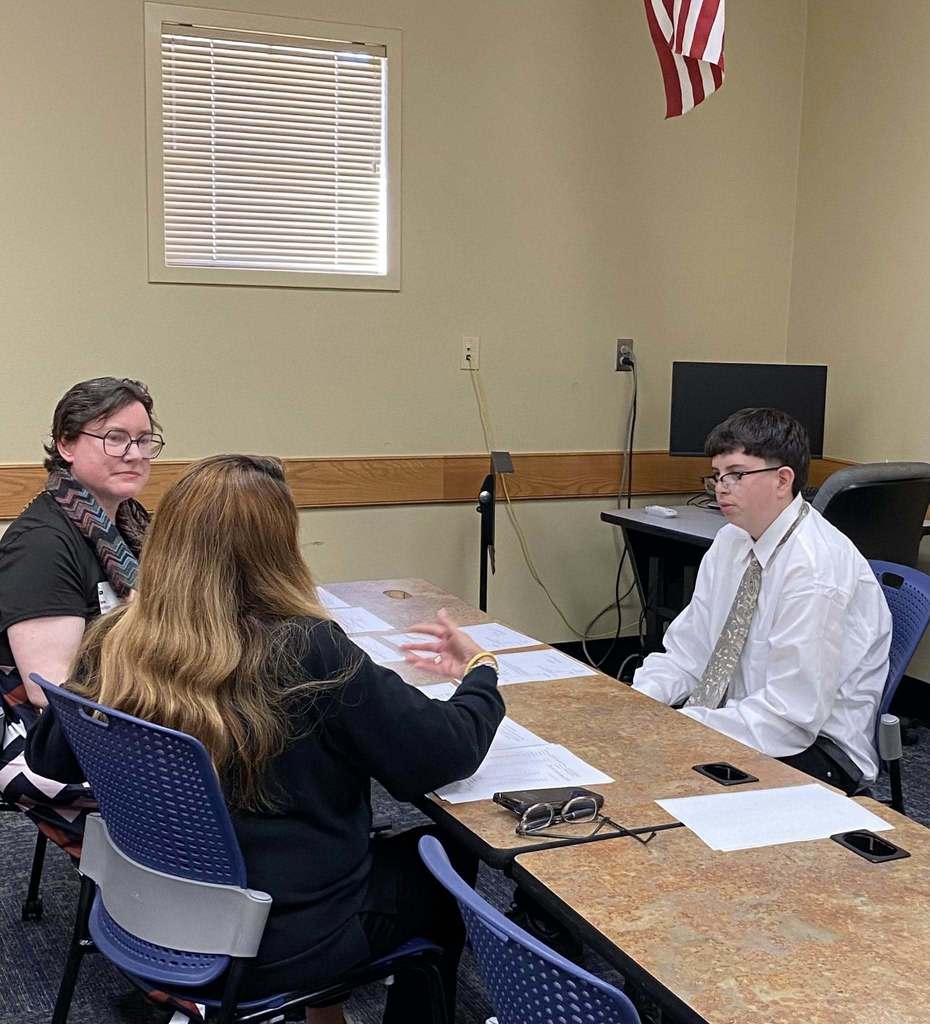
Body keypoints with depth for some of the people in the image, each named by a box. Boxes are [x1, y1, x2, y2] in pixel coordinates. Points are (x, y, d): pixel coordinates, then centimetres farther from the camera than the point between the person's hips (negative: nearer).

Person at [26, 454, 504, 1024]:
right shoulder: (306, 654, -27)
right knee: (446, 861, 20)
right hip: (274, 949, -5)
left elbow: (49, 758, 5)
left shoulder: (114, 646, -12)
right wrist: (481, 671, 0)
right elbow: (445, 753, -18)